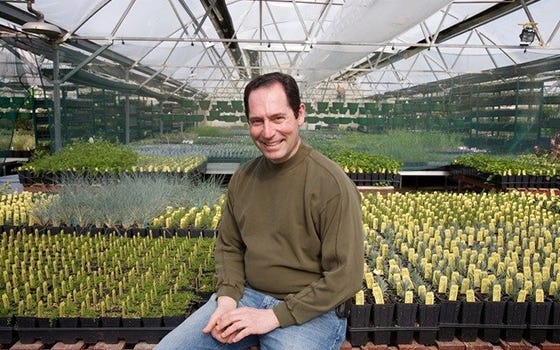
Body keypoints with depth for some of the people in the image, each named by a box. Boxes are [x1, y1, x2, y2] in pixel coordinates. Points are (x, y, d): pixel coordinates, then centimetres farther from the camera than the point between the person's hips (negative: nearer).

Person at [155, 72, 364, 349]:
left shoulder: (332, 185, -19)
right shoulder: (242, 178, 0)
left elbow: (346, 277, -17)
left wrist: (275, 316, -17)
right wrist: (227, 298, -6)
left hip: (310, 310, -4)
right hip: (247, 295, 5)